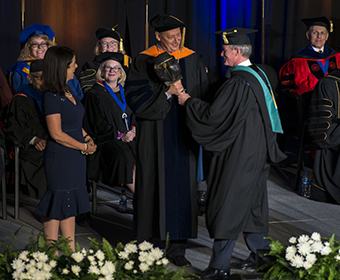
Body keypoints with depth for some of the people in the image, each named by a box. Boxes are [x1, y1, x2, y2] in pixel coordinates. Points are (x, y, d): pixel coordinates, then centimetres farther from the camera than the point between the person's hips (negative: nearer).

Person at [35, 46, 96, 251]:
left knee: (71, 205, 12)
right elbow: (57, 134, -18)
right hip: (60, 158, -9)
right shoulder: (51, 97, -17)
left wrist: (87, 138, 4)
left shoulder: (68, 91, 10)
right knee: (57, 207, -1)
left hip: (76, 158, 9)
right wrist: (84, 146, -11)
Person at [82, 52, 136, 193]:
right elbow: (97, 125, -5)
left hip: (128, 138, 5)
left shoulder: (123, 92, 19)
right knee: (123, 157, -34)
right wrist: (119, 135, -14)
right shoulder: (95, 94, 1)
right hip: (106, 141, -5)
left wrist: (133, 129, -3)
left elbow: (133, 115, 20)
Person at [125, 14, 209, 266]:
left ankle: (177, 249, 11)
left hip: (183, 136, 3)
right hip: (155, 138, -3)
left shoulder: (192, 60, 7)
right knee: (153, 187, 1)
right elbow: (136, 97, -10)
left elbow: (204, 96, 11)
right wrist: (166, 93, -20)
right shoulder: (144, 62, -2)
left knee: (182, 189, 3)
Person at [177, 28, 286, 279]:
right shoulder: (258, 75, 8)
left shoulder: (238, 83, -22)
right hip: (257, 152, 9)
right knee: (251, 203, 18)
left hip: (238, 155, -9)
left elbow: (213, 115, -20)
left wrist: (188, 101, -6)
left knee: (228, 209, -4)